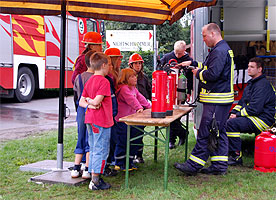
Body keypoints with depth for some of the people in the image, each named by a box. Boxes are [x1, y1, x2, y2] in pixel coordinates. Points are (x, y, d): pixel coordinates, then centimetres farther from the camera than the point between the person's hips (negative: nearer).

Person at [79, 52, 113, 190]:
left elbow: (81, 102, 11)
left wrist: (88, 104, -6)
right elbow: (97, 101, -22)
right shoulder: (104, 81, -14)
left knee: (93, 150, 15)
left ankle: (94, 178, 22)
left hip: (90, 120, 9)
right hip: (101, 121, -9)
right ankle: (95, 182, 0)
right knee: (101, 150, -2)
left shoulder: (90, 81, 12)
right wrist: (90, 101, -3)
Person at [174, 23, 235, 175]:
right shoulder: (223, 49, 19)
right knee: (219, 132, 13)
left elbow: (213, 74, -24)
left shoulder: (219, 51, -15)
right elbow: (209, 66, 29)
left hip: (216, 101, -11)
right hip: (221, 100, 11)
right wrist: (192, 63, 21)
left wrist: (198, 73, -7)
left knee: (205, 133, -7)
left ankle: (193, 165, -2)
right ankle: (219, 166, 19)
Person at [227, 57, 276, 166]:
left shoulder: (263, 85, -14)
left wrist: (238, 115, -15)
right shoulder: (251, 83, 20)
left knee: (231, 124, -29)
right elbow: (242, 102, 23)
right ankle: (227, 151, 5)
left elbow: (255, 108, -23)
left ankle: (236, 157, -23)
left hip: (262, 120, -10)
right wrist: (233, 112, 5)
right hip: (251, 117, 10)